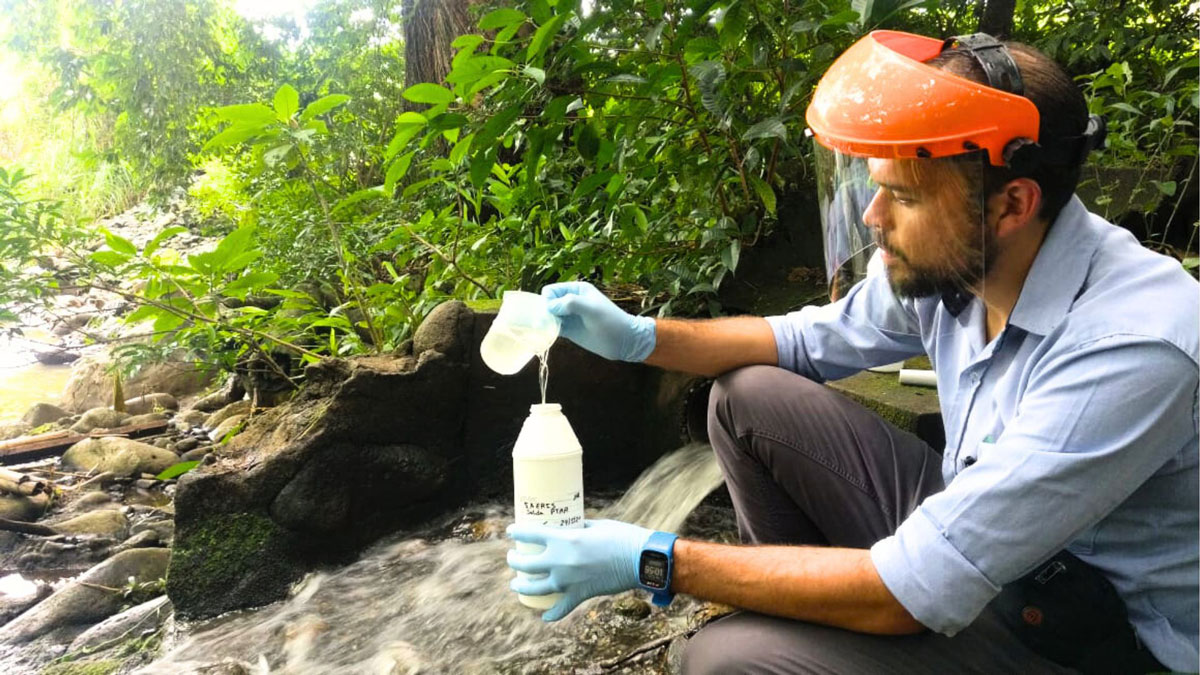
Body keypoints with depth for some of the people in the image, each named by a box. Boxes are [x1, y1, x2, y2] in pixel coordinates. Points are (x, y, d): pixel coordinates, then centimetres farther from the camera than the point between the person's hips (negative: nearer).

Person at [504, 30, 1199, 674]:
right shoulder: (946, 255, -11)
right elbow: (811, 339, 8)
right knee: (749, 397, -1)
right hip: (964, 526, 7)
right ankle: (799, 605, 13)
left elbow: (907, 595, -33)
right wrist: (639, 336, -5)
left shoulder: (1130, 349, -33)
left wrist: (658, 561, -28)